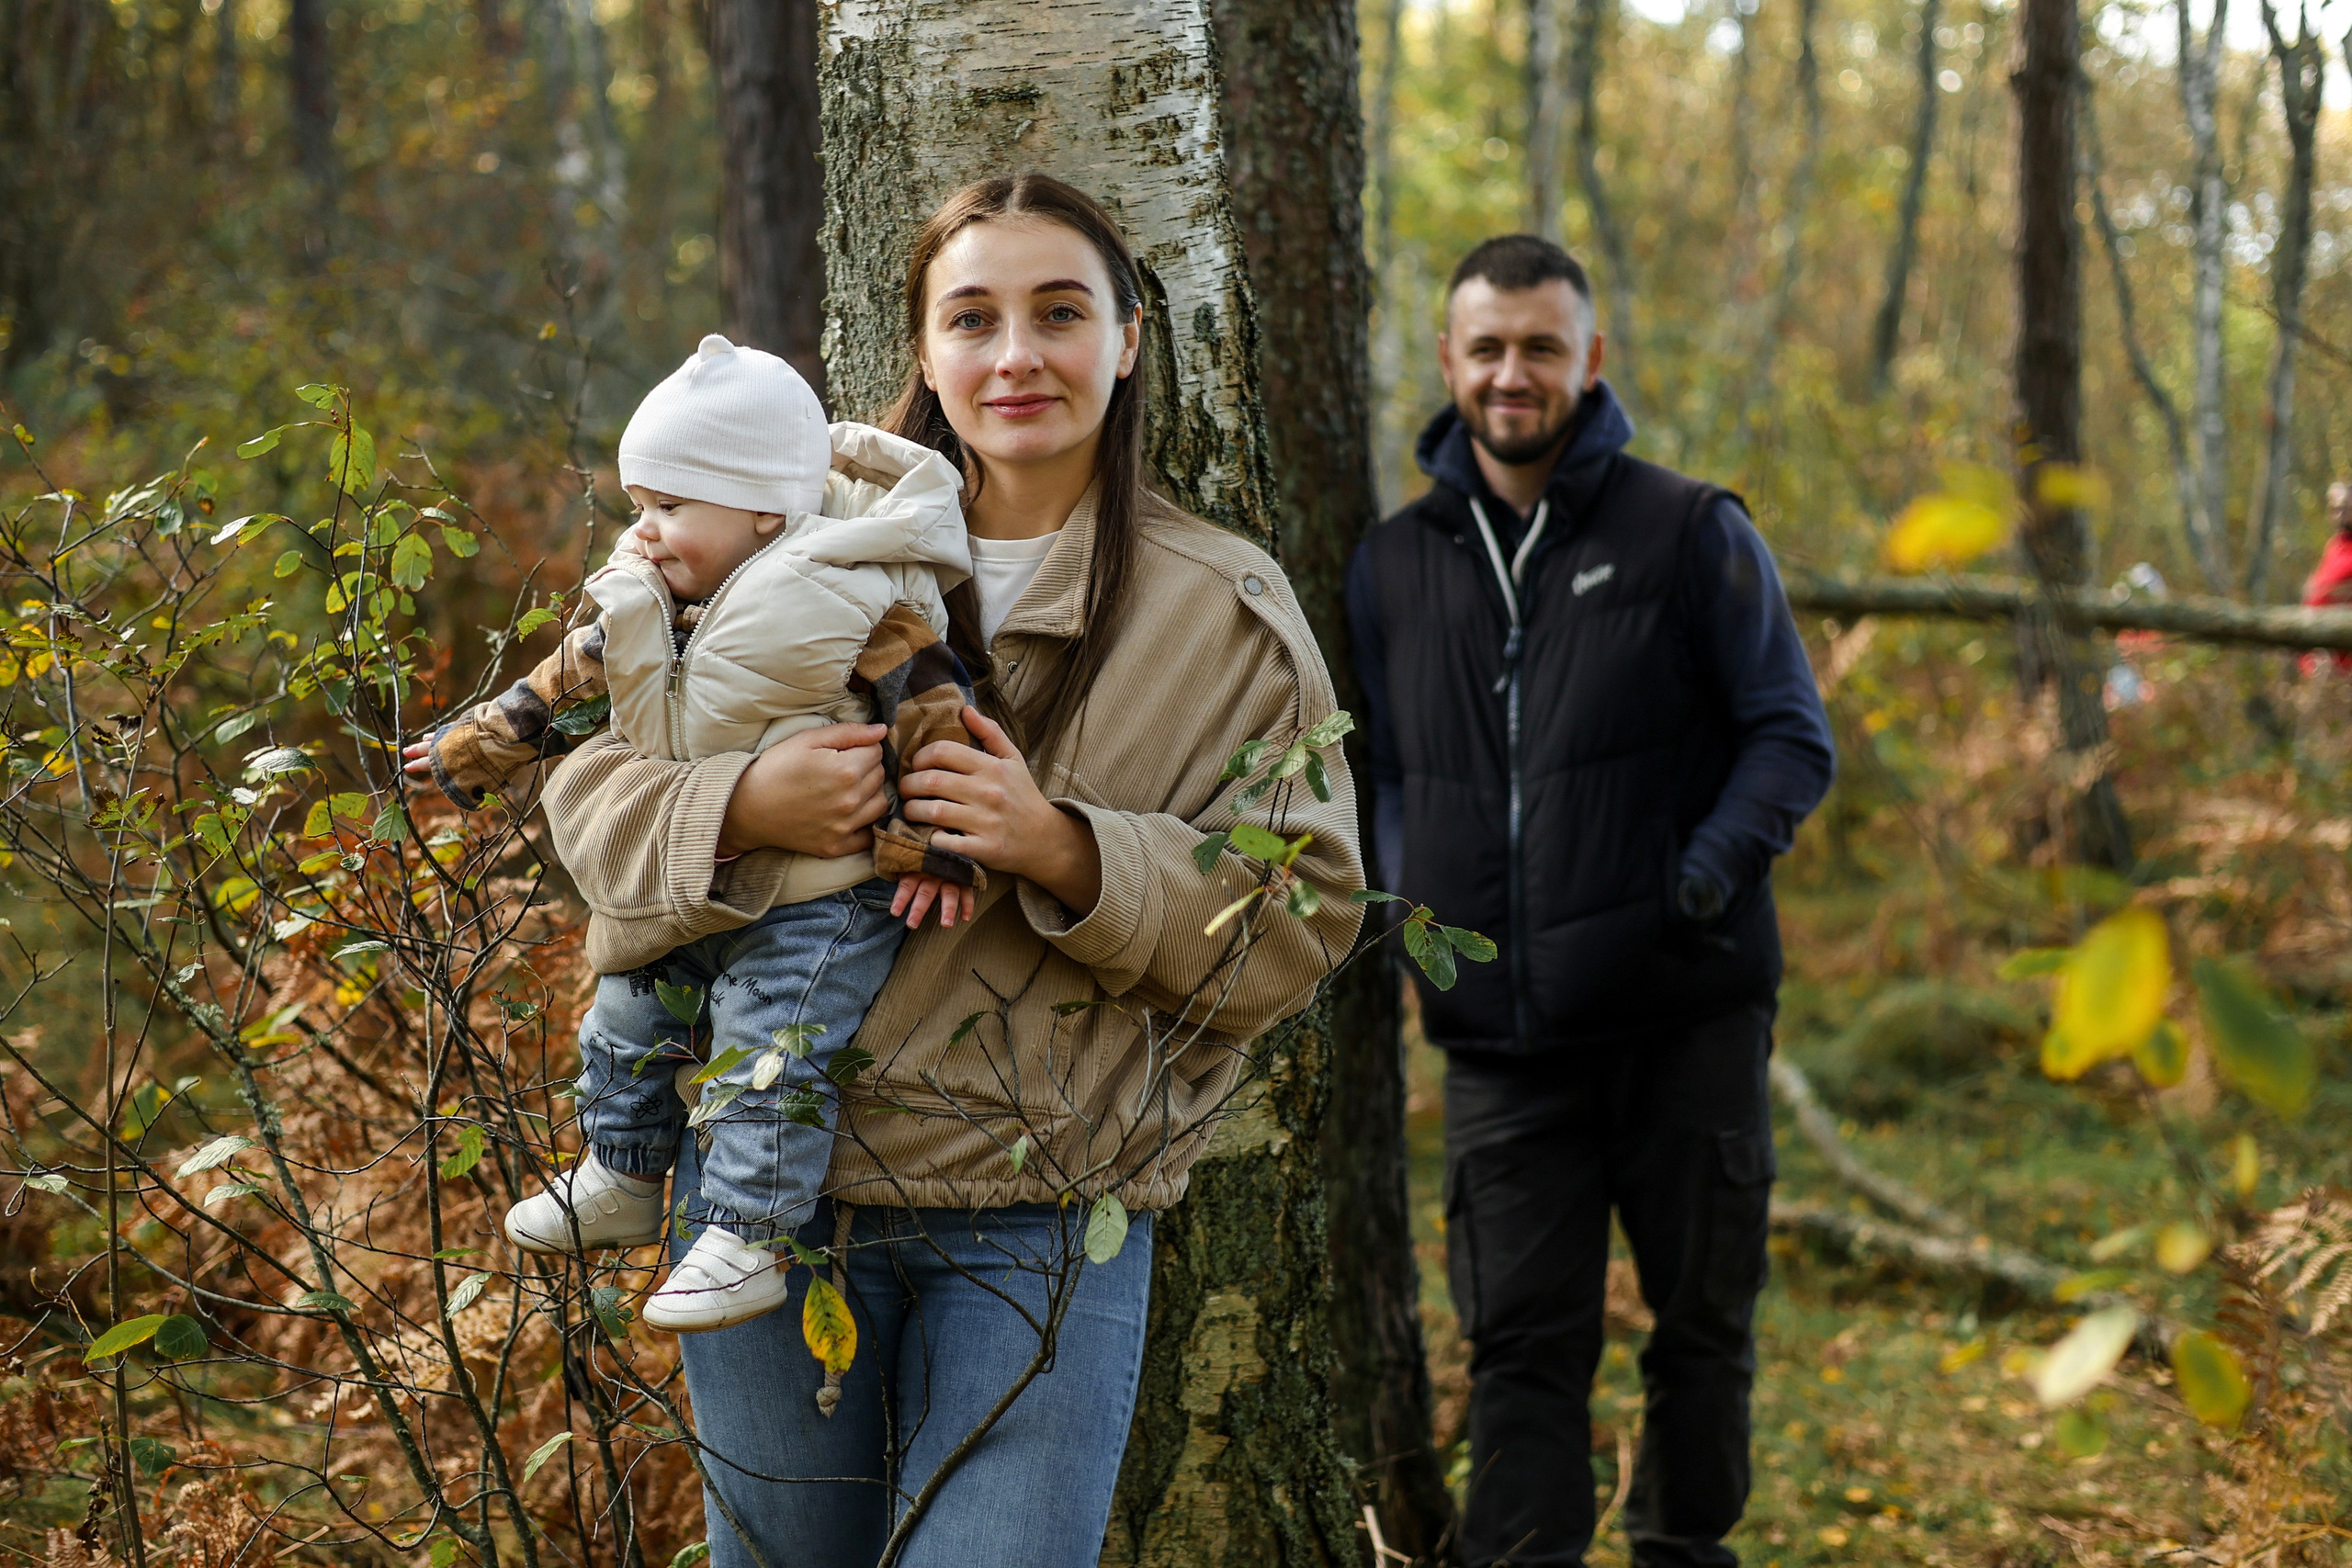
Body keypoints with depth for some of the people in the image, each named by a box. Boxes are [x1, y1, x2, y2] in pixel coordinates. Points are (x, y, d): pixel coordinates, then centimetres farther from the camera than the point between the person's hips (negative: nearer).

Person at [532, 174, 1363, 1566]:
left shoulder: (1228, 614, 0)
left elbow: (1304, 923, -4)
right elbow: (589, 786, 4)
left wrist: (1071, 855, -19)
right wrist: (742, 809, -18)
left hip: (1046, 1218, -2)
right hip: (774, 1180, 2)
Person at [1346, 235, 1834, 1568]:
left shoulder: (1692, 534, 0)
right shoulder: (1395, 565, 9)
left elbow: (1792, 738, 0)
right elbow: (1378, 767, 19)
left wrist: (1713, 866, -17)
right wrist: (1395, 897, 1)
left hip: (1687, 1019, -1)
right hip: (1499, 1036, 2)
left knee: (1703, 1328, 11)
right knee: (1521, 1346, 1)